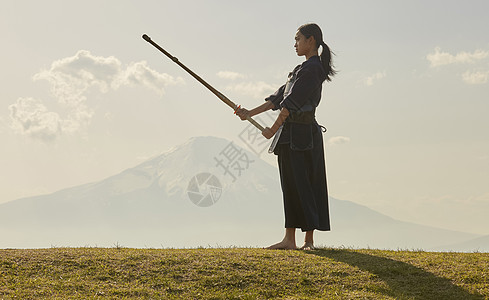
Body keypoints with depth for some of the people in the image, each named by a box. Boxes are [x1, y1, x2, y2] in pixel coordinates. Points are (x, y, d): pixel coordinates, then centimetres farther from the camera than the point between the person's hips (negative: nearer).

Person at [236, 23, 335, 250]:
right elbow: (281, 96, 20)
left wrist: (274, 128, -11)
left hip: (298, 134, -10)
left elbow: (293, 102, -16)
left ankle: (308, 240, -3)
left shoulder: (311, 69, -12)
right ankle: (289, 239, 11)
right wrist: (250, 113, 17)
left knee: (298, 185, -7)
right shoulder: (305, 68, 20)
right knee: (292, 185, 8)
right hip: (298, 133, 10)